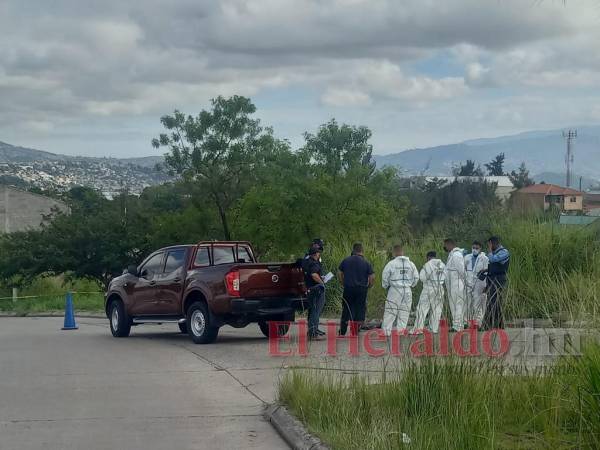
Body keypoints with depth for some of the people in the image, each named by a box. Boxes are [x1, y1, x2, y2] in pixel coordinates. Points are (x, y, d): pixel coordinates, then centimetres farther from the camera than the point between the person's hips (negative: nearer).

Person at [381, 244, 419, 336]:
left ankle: (386, 331, -3)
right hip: (407, 291, 4)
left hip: (395, 290, -4)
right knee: (404, 312, 11)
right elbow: (416, 277, 9)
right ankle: (401, 331, 9)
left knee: (390, 312, -1)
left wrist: (385, 286, 14)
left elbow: (385, 278, -4)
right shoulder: (411, 264, 5)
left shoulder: (391, 264, -8)